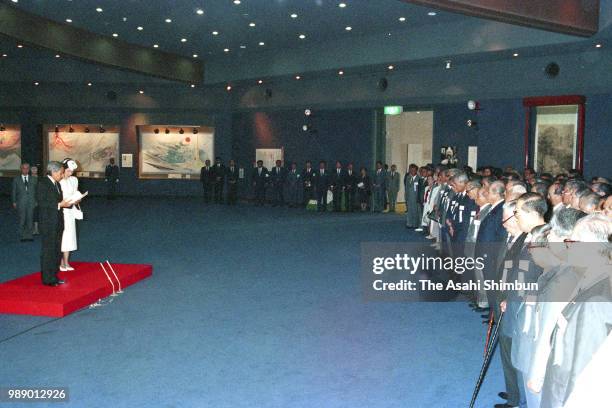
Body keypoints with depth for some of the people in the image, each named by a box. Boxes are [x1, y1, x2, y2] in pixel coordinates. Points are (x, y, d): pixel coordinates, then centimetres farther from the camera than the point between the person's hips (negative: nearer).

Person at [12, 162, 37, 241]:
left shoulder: (34, 179, 11)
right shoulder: (16, 179, 8)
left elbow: (36, 191, 10)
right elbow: (14, 191, 9)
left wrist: (36, 201, 3)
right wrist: (14, 202, 3)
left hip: (31, 203, 1)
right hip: (21, 203, -1)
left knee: (30, 220, 1)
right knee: (22, 220, 1)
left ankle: (29, 235, 9)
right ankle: (22, 236, 9)